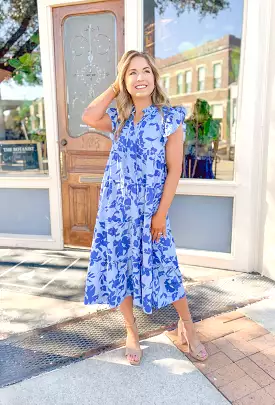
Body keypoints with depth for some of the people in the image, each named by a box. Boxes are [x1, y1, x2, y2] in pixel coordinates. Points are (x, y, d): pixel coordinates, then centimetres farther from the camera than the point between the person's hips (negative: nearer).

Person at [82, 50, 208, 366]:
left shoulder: (169, 117, -5)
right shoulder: (118, 118, 6)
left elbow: (174, 169, -9)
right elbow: (89, 117, -15)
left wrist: (161, 213, -13)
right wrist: (114, 88, -2)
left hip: (149, 209, -3)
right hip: (116, 207, 4)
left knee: (164, 268, 5)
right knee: (118, 268, 10)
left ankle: (186, 324, 33)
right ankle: (131, 331, 32)